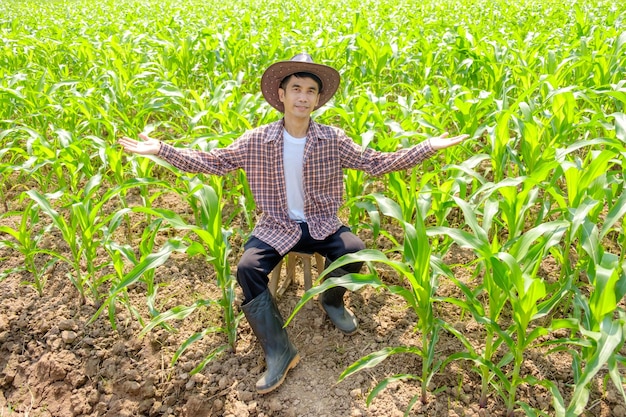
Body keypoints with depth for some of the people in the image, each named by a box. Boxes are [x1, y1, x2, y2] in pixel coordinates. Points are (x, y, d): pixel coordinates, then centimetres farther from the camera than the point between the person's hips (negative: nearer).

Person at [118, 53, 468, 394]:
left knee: (355, 249, -28)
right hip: (277, 226, 0)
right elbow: (213, 162, -2)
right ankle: (279, 353, -13)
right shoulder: (257, 140, -7)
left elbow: (376, 163, -4)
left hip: (322, 224, 0)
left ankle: (332, 301, 8)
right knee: (247, 269, -26)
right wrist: (161, 150, -9)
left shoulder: (333, 139, -7)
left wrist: (428, 146, -11)